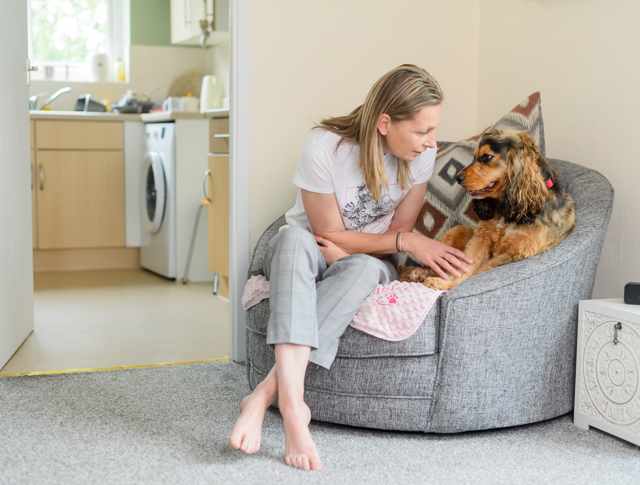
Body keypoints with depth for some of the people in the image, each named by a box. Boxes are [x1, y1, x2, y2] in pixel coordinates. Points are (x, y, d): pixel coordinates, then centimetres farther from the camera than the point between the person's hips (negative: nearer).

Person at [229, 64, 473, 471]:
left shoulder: (421, 153, -10)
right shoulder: (324, 147, -22)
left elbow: (401, 231, -3)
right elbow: (331, 235, -16)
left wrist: (345, 251, -20)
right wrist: (406, 242, -21)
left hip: (366, 262, 2)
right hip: (305, 256, -2)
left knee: (363, 269, -36)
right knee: (295, 238, -39)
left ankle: (265, 394, -42)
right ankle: (293, 401, -54)